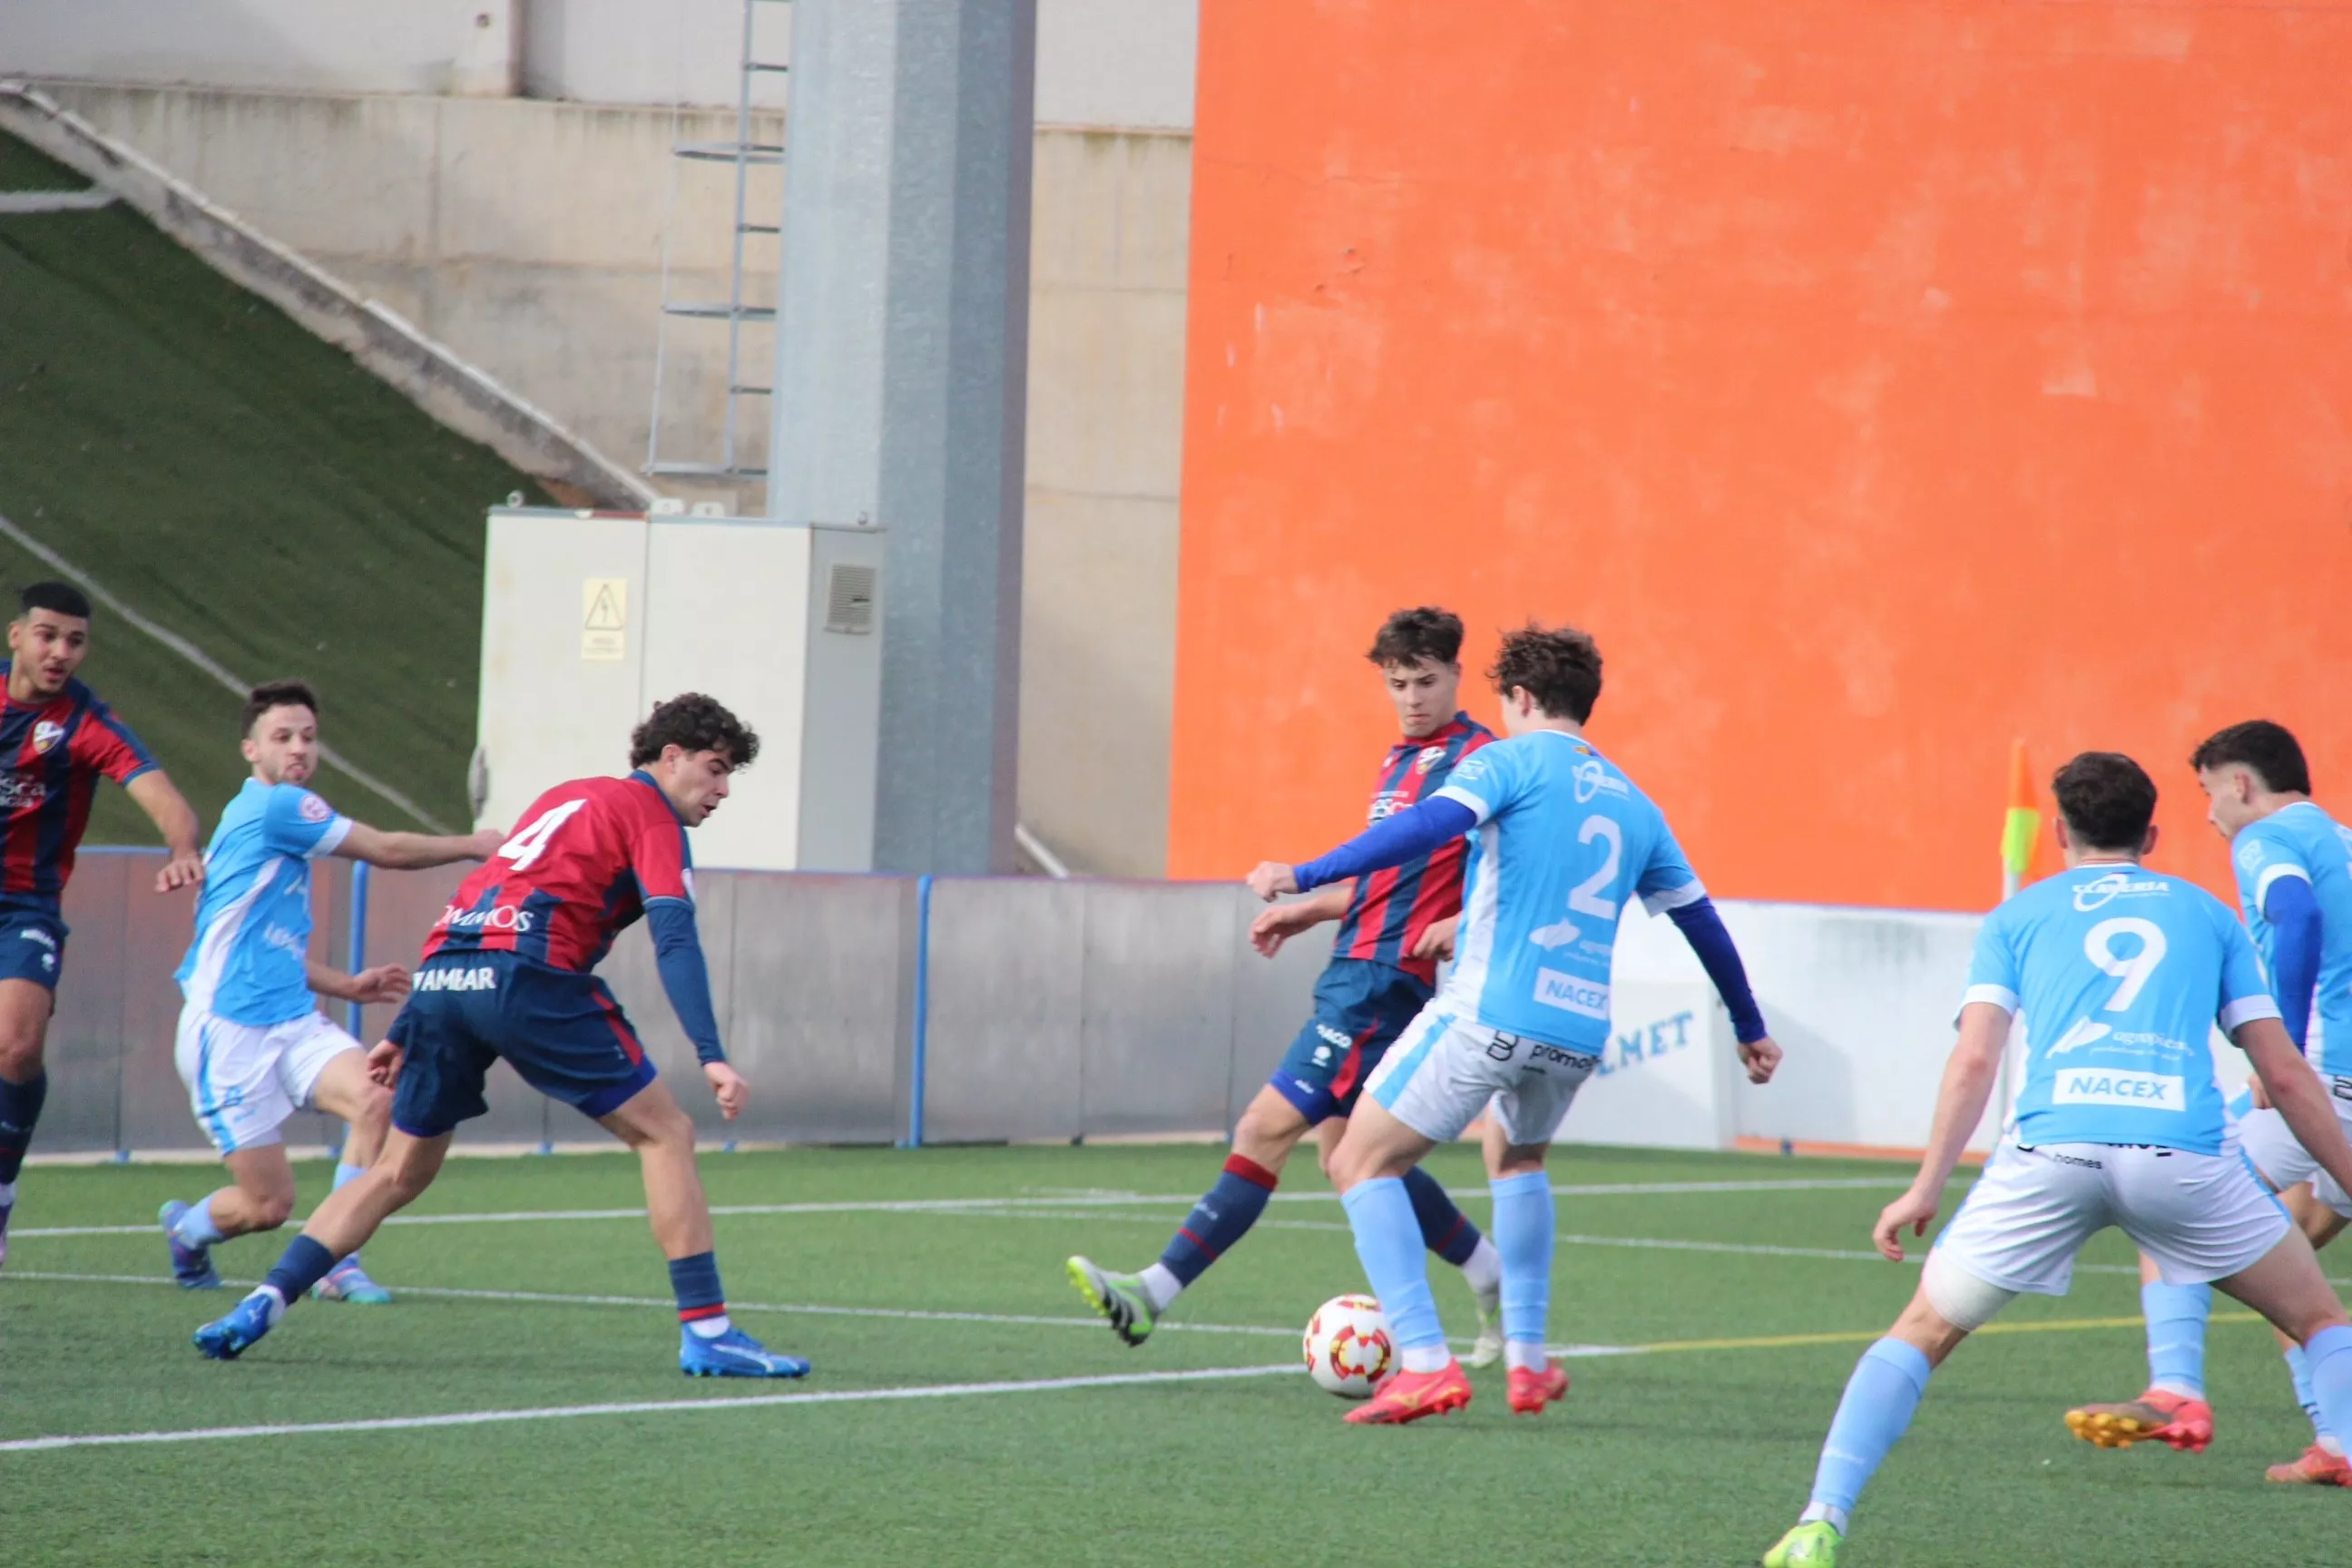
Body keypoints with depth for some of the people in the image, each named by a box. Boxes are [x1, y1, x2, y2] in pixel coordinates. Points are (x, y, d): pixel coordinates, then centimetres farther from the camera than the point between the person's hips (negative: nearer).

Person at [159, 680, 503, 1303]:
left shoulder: (280, 816, 19)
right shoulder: (275, 808, -10)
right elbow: (388, 850, -9)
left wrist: (347, 985, 21)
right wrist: (473, 846, 4)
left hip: (291, 1022, 8)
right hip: (229, 1033, -8)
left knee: (377, 1098, -20)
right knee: (268, 1204, -7)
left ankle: (337, 1264, -12)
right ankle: (186, 1228, 27)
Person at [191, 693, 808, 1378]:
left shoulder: (567, 797, 31)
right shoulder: (650, 814, 8)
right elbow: (675, 940, -8)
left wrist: (404, 1033, 35)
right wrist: (711, 1057, -14)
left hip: (440, 979, 7)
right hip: (527, 976, -7)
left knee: (399, 1172, 17)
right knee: (665, 1135, 1)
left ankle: (262, 1304, 6)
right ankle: (705, 1331, -5)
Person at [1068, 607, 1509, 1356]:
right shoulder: (1400, 762, 19)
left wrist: (1465, 922, -24)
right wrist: (1308, 909, 18)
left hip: (1384, 978, -10)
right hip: (1352, 969, 10)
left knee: (1267, 1130, -11)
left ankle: (1154, 1293, -13)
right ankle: (1497, 1282, 22)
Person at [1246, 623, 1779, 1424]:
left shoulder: (1511, 761, 1)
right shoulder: (1630, 802, 19)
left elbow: (1430, 825, -18)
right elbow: (1699, 917, 27)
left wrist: (1307, 876, -22)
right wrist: (1750, 1028, 39)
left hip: (1488, 1016, -7)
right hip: (1580, 1031, 7)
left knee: (1361, 1164, 3)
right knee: (1516, 1155, 35)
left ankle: (1425, 1362, -11)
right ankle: (1527, 1361, 27)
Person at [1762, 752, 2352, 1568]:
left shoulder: (2018, 916, 23)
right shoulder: (2207, 913, 25)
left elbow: (1975, 1058, 9)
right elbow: (2284, 1073, 20)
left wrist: (1926, 1188, 6)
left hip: (2053, 1144, 0)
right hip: (2183, 1145, 0)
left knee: (1923, 1331, 16)